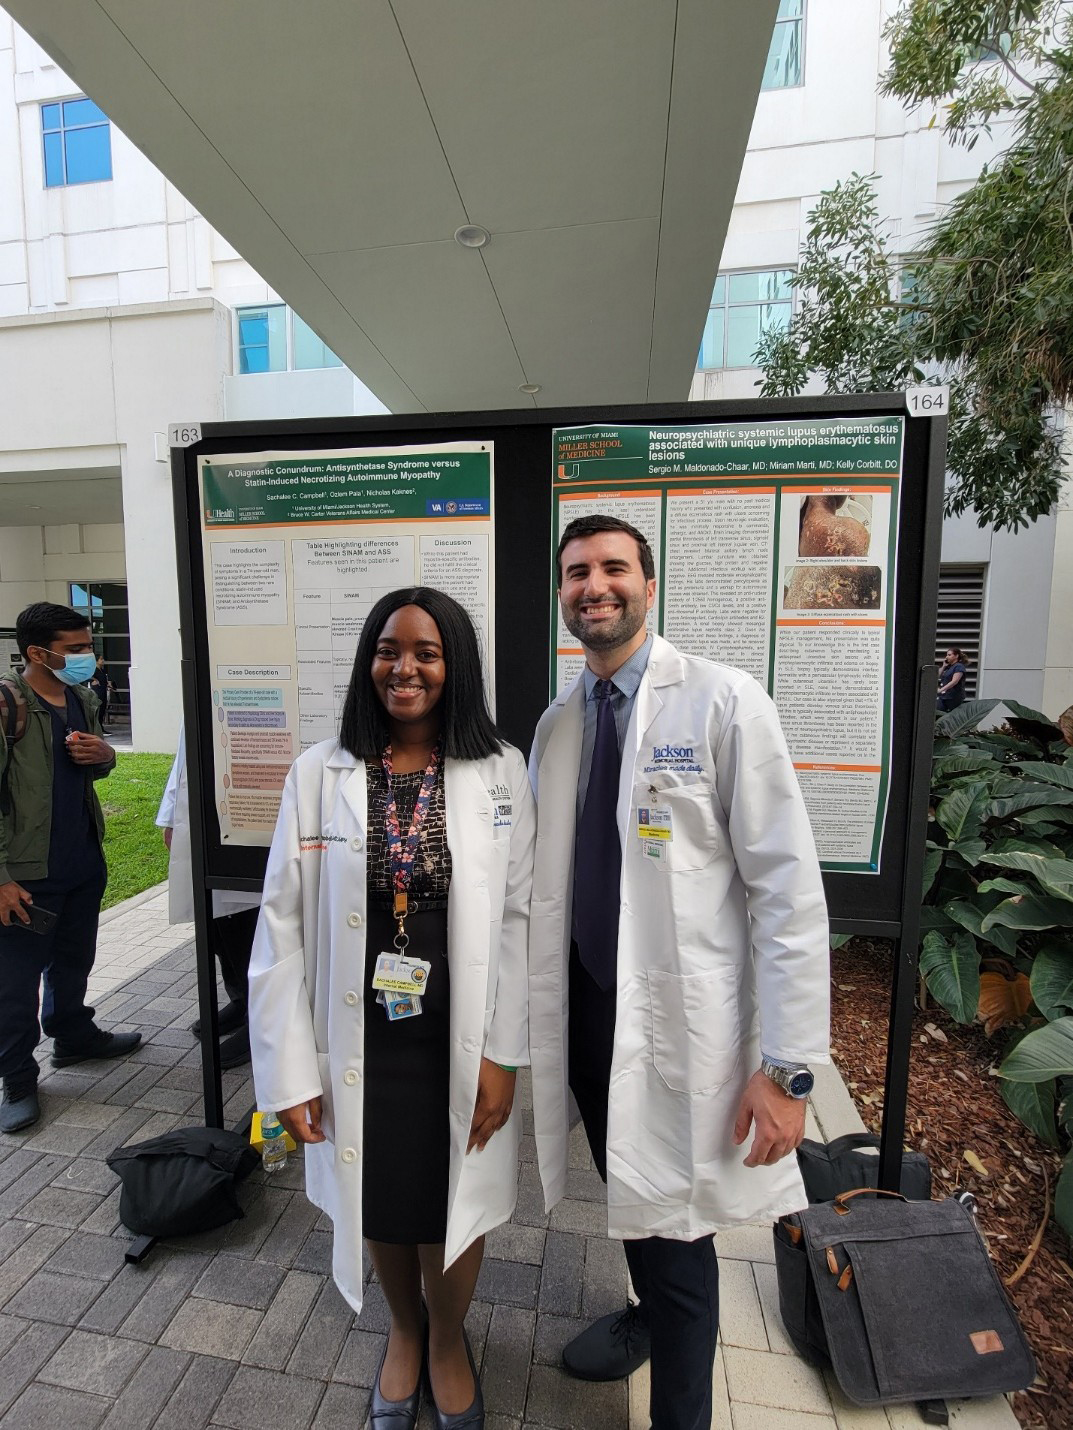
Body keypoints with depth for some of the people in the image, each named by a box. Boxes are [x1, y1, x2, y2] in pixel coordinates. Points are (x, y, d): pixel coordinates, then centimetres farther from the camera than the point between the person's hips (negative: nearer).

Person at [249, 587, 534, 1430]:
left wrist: (502, 1052, -7)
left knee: (454, 1203, 18)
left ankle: (448, 1340, 52)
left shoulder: (500, 773, -9)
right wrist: (290, 1069, -5)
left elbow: (517, 917, -6)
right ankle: (404, 1331, 55)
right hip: (361, 1038, 1)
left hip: (459, 1039, 0)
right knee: (379, 1206, 21)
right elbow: (284, 925, -5)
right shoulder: (320, 774, -8)